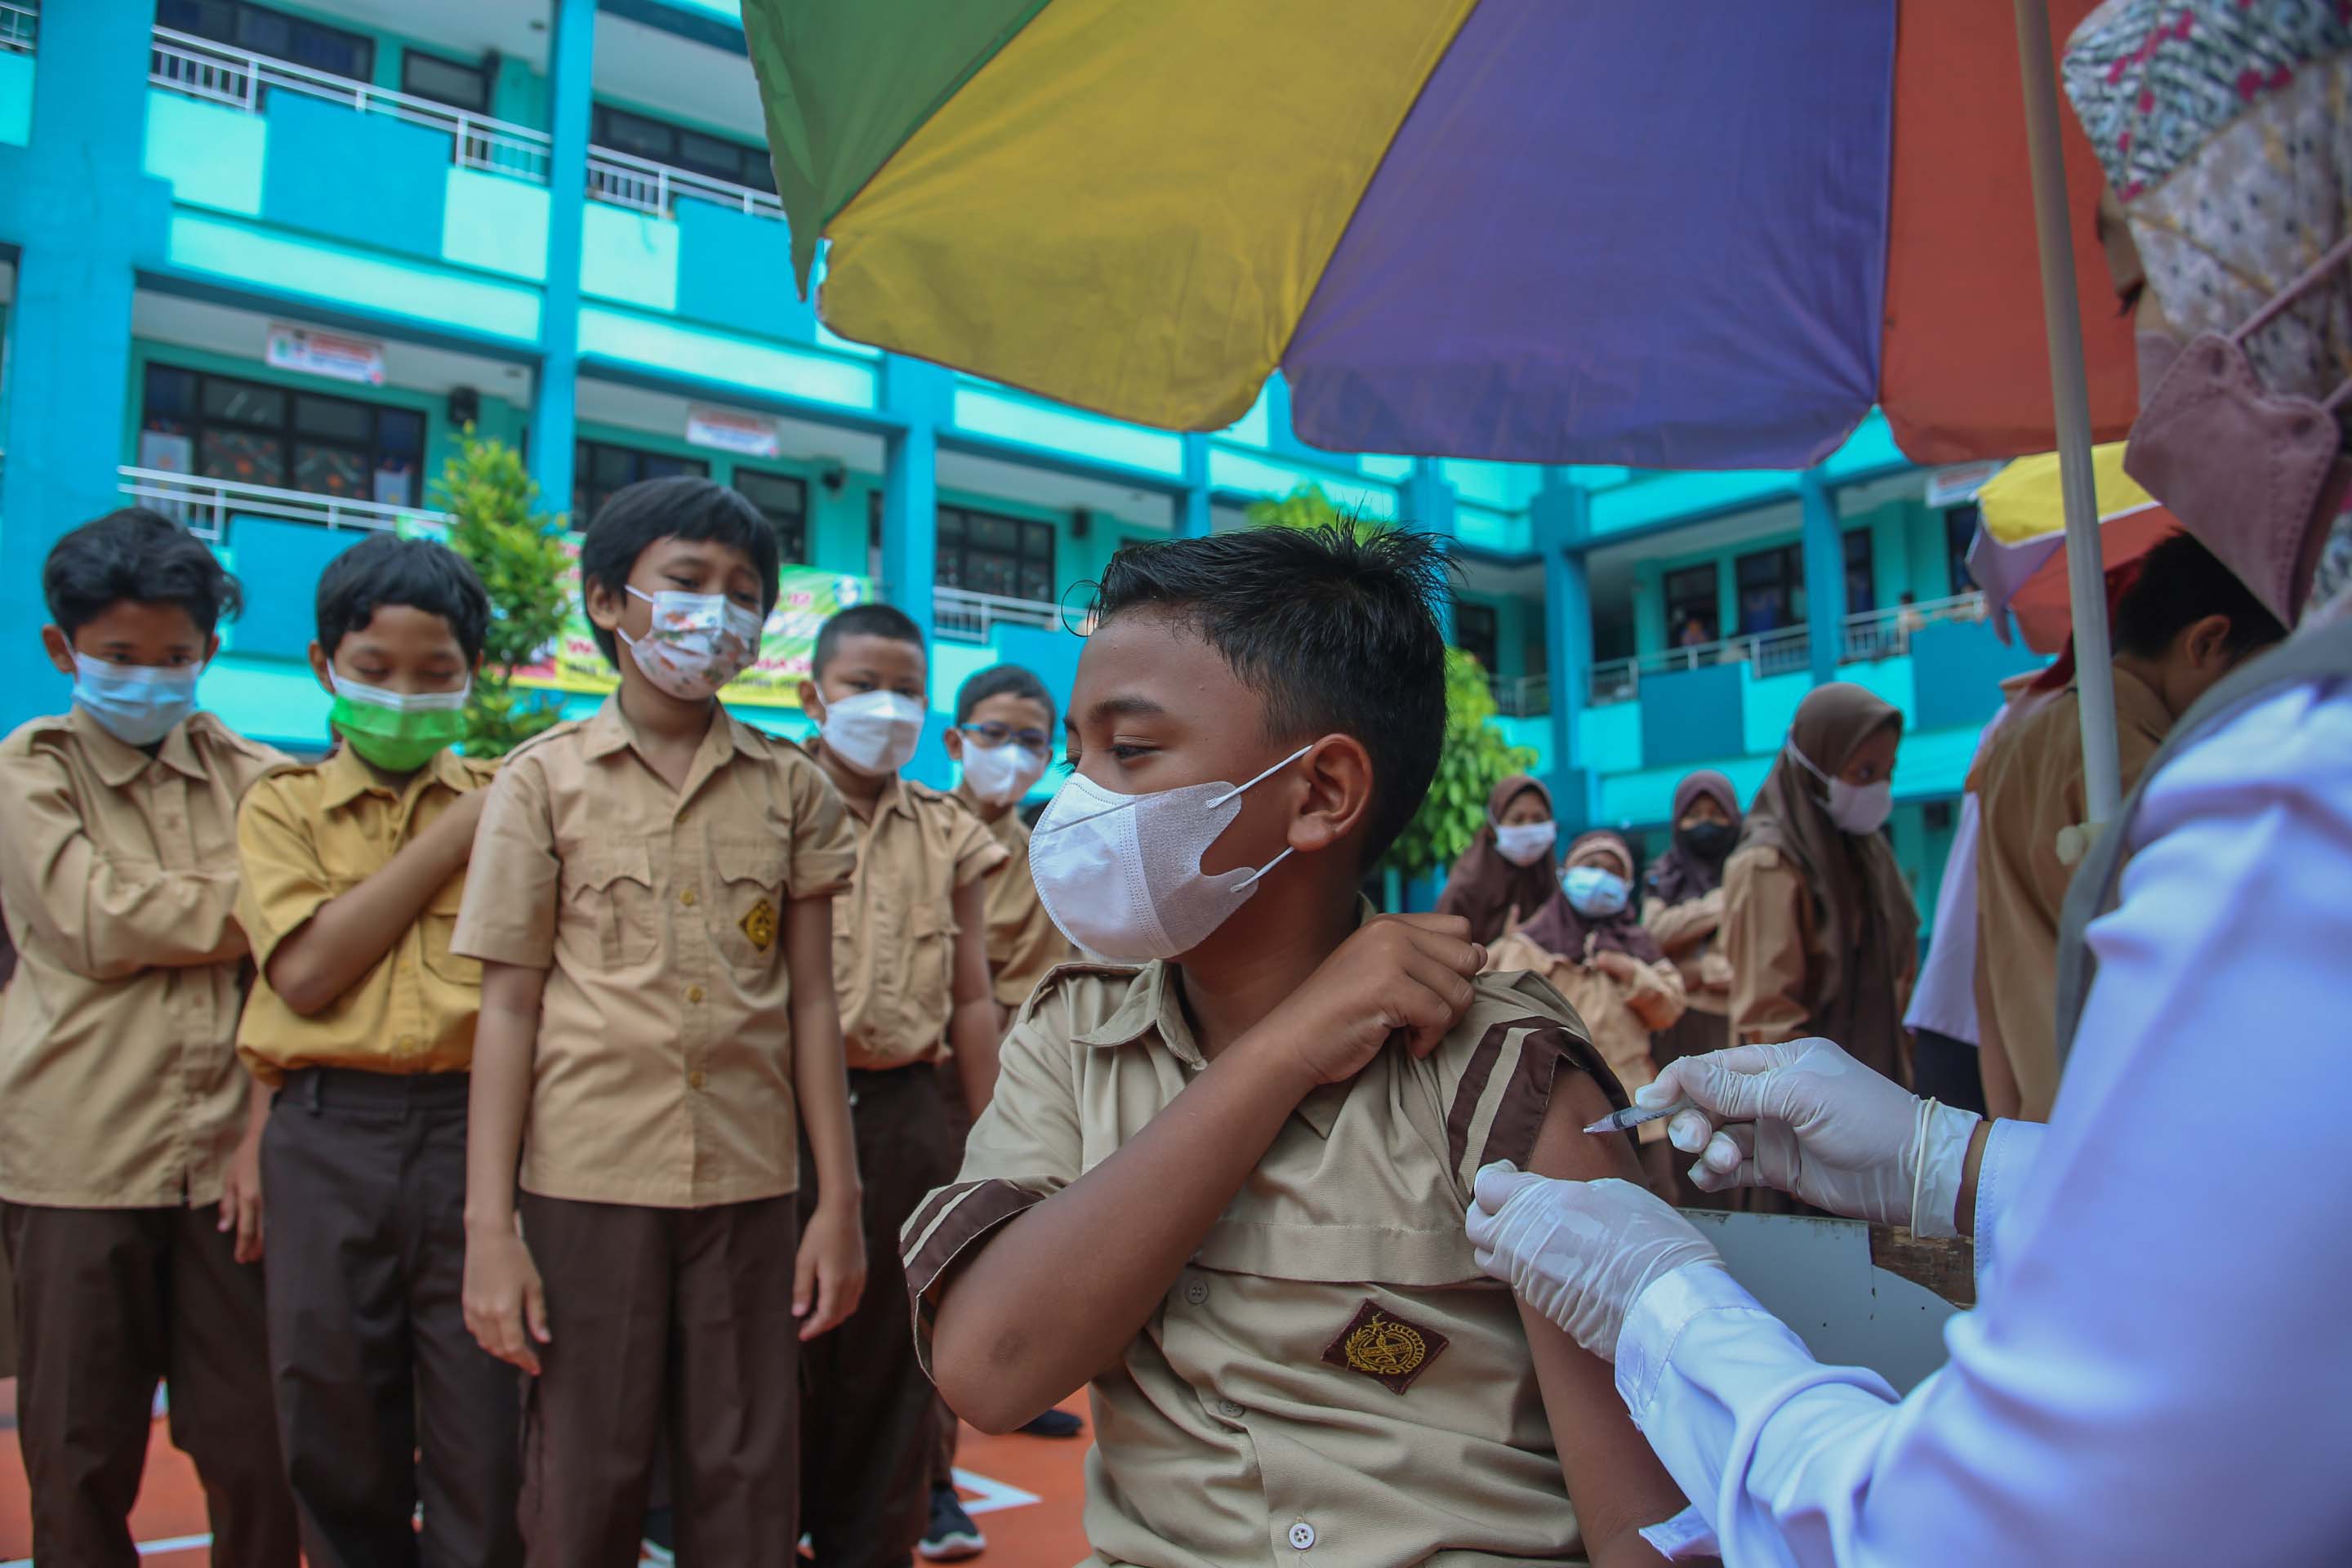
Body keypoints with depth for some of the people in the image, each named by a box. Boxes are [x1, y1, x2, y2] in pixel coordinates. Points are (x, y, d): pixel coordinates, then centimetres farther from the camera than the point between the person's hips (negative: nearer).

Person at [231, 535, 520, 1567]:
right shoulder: (283, 805, 10)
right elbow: (306, 970, -7)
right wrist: (451, 836, -5)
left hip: (473, 1131, -1)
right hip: (329, 1139, 1)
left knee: (485, 1441, 3)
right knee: (335, 1436, 12)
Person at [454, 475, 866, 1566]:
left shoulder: (792, 788, 6)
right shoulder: (544, 778, 2)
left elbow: (809, 1000, 6)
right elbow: (509, 1005, 0)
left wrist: (839, 1200, 4)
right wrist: (489, 1226, -4)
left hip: (752, 1187, 2)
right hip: (588, 1182, -1)